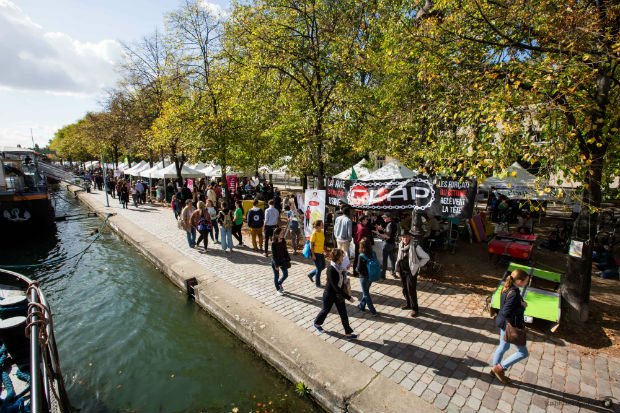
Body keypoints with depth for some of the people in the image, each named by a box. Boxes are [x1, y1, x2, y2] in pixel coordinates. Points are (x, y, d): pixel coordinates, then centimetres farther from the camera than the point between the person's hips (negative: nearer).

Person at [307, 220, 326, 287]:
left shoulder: (322, 232, 4)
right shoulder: (314, 233, -19)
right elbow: (311, 245, -17)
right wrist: (313, 255, -17)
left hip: (321, 252, 8)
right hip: (316, 253, -8)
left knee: (323, 266, 17)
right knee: (319, 268, 3)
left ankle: (311, 274, 35)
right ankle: (317, 283, 23)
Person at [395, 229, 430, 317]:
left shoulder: (415, 246, -19)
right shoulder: (400, 245, 0)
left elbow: (426, 257, -14)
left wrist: (418, 266, -10)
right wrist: (398, 265, 10)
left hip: (411, 271, -6)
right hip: (402, 271, 6)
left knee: (411, 290, -1)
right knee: (405, 289, 17)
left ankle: (414, 308, 15)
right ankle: (408, 304, 37)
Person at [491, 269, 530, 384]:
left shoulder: (507, 288, -2)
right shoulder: (514, 294, -30)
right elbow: (506, 312, -31)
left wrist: (521, 304, -5)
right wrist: (522, 306, -20)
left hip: (503, 323, 9)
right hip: (511, 325, -9)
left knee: (503, 346, 25)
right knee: (523, 352, 10)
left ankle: (495, 369, 41)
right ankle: (500, 368, 17)